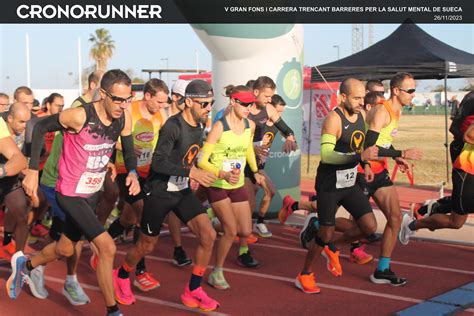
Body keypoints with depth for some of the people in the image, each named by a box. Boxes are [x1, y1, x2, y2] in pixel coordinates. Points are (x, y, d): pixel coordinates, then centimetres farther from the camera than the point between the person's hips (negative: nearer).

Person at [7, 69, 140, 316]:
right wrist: (33, 171, -16)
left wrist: (132, 173, -17)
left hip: (92, 193, 7)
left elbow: (128, 151, 4)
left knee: (65, 249, 23)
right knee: (107, 248, -16)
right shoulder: (80, 116, -27)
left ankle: (25, 265, 52)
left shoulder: (123, 118, -9)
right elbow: (41, 127, -14)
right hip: (71, 194, -7)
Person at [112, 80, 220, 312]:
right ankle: (121, 276, 40)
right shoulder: (173, 126, -22)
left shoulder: (198, 126, 3)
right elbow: (158, 162, -28)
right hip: (159, 193, -6)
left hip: (182, 191, 7)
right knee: (147, 246, 9)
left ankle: (192, 291, 7)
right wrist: (191, 172, -34)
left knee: (208, 235, -8)